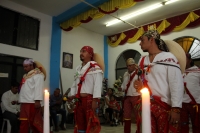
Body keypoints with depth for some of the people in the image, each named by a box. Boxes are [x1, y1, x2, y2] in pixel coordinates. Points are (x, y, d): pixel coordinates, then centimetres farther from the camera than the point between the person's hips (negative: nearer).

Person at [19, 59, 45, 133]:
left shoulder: (38, 75, -8)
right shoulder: (26, 75, 22)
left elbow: (38, 88, -17)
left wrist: (37, 101, -23)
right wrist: (20, 100, 20)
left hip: (32, 102, -9)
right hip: (25, 102, 9)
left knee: (34, 121, -4)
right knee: (24, 122, 11)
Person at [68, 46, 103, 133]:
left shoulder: (95, 67, -3)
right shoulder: (79, 69, 20)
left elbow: (97, 84, -13)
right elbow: (75, 84, 18)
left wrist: (95, 100, -20)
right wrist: (70, 97, 9)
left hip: (90, 99, -7)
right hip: (79, 100, 8)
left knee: (90, 124, -4)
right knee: (80, 123, 16)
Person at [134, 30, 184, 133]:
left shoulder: (169, 58, -5)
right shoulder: (142, 61, 12)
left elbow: (177, 85, -10)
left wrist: (176, 108, -15)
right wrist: (140, 86, -1)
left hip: (166, 107, -5)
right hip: (147, 106, 5)